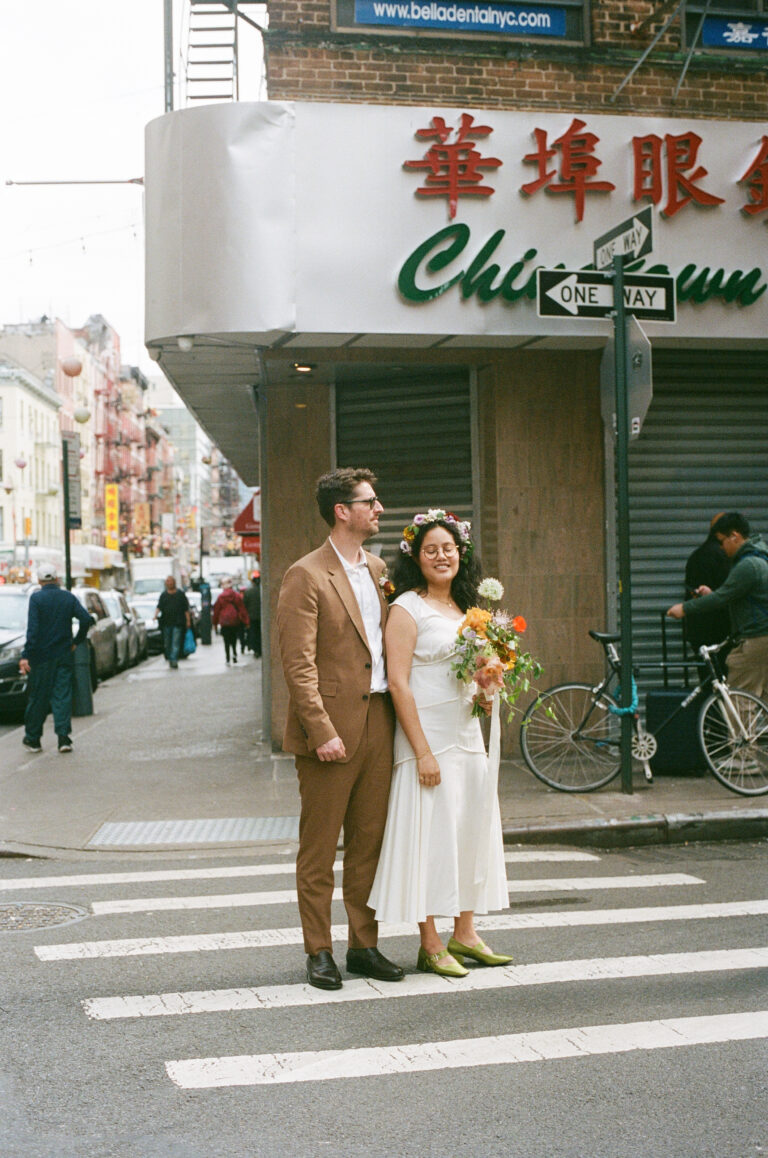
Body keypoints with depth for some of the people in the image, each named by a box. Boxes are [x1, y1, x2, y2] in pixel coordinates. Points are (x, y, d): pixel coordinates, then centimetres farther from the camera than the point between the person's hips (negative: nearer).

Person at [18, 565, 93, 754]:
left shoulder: (36, 598, -7)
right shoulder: (69, 598, 3)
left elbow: (33, 629, -14)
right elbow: (86, 620, -5)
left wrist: (26, 655, -15)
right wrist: (77, 642, 7)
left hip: (42, 656, -2)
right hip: (64, 655, 3)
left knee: (38, 698, 7)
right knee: (62, 695, 4)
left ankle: (32, 739, 17)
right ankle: (64, 737, -6)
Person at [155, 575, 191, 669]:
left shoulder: (180, 594, 6)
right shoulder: (163, 595, 11)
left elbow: (186, 609, 7)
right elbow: (159, 607, 2)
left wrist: (188, 620, 2)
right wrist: (156, 615, -17)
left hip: (178, 623, -2)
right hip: (166, 622, 2)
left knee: (176, 643, -10)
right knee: (167, 643, 7)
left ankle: (174, 660, -14)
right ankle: (169, 658, 21)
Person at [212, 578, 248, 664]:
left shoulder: (221, 597, -3)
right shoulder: (237, 595, -2)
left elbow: (216, 610, 4)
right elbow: (242, 609, 1)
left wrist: (215, 622, 14)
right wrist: (245, 622, 4)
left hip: (224, 622, -1)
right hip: (235, 621, 1)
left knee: (226, 641, 4)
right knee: (234, 639, 14)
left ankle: (227, 658, 0)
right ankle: (234, 654, -6)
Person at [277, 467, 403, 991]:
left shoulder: (379, 569, 13)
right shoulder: (306, 575, -9)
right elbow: (299, 663, -14)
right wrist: (322, 730, -18)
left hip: (379, 722, 7)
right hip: (331, 726, -7)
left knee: (370, 843, 12)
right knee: (319, 848, 4)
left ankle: (364, 945, 22)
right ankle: (319, 952, 13)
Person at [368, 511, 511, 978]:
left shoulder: (465, 607, 13)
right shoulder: (407, 609, -9)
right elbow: (399, 683, -15)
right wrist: (423, 751, -19)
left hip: (468, 733, 8)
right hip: (427, 735, -8)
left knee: (472, 828, 11)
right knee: (430, 833, -4)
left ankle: (465, 934, 22)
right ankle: (430, 945, 6)